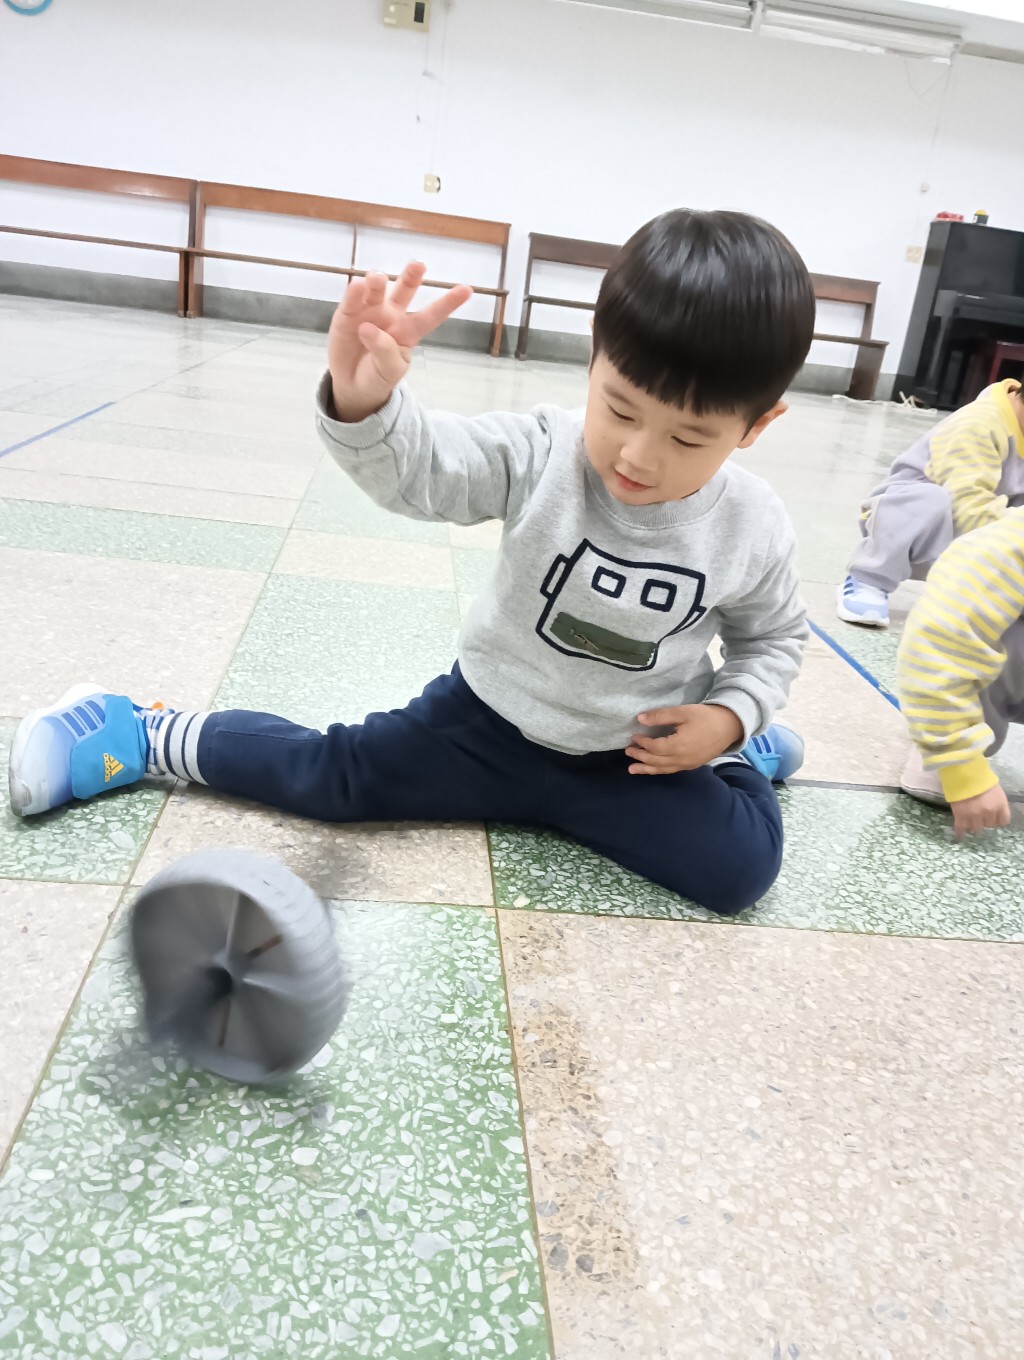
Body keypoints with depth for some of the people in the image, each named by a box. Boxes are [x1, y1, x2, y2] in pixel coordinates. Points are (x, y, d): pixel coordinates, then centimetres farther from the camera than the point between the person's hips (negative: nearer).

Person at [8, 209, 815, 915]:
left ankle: (734, 755, 18)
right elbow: (417, 467, -28)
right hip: (491, 719, 0)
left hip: (632, 759, 1)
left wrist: (727, 715, -13)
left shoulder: (753, 530, -13)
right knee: (330, 775, -3)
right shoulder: (540, 455, -19)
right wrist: (361, 399, -49)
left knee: (743, 867, -15)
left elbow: (774, 636, 5)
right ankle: (143, 737, 17)